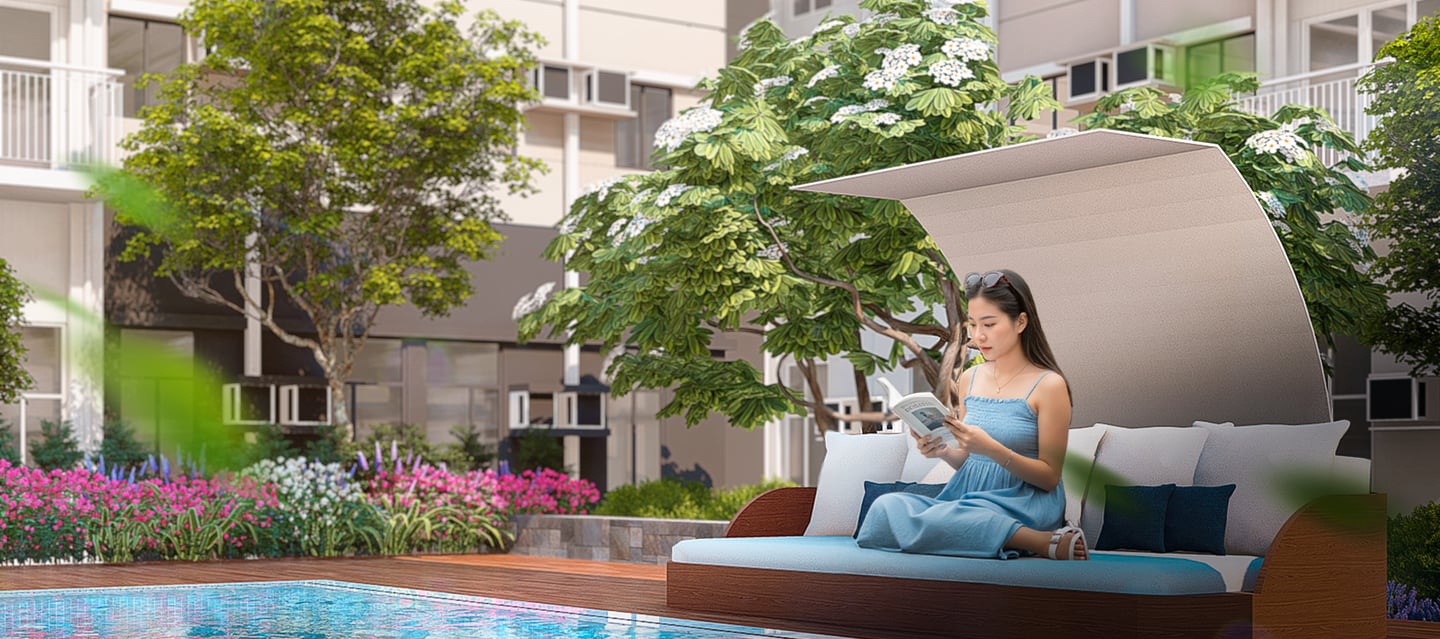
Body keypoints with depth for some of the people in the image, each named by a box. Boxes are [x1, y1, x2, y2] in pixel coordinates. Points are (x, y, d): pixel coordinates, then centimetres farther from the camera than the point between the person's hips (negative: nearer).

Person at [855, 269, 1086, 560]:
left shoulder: (1049, 385, -5)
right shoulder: (970, 378, 14)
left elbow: (1049, 476, -6)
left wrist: (992, 449, -21)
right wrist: (943, 451, -3)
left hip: (1023, 501, -8)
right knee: (887, 505, -23)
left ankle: (1044, 542, -21)